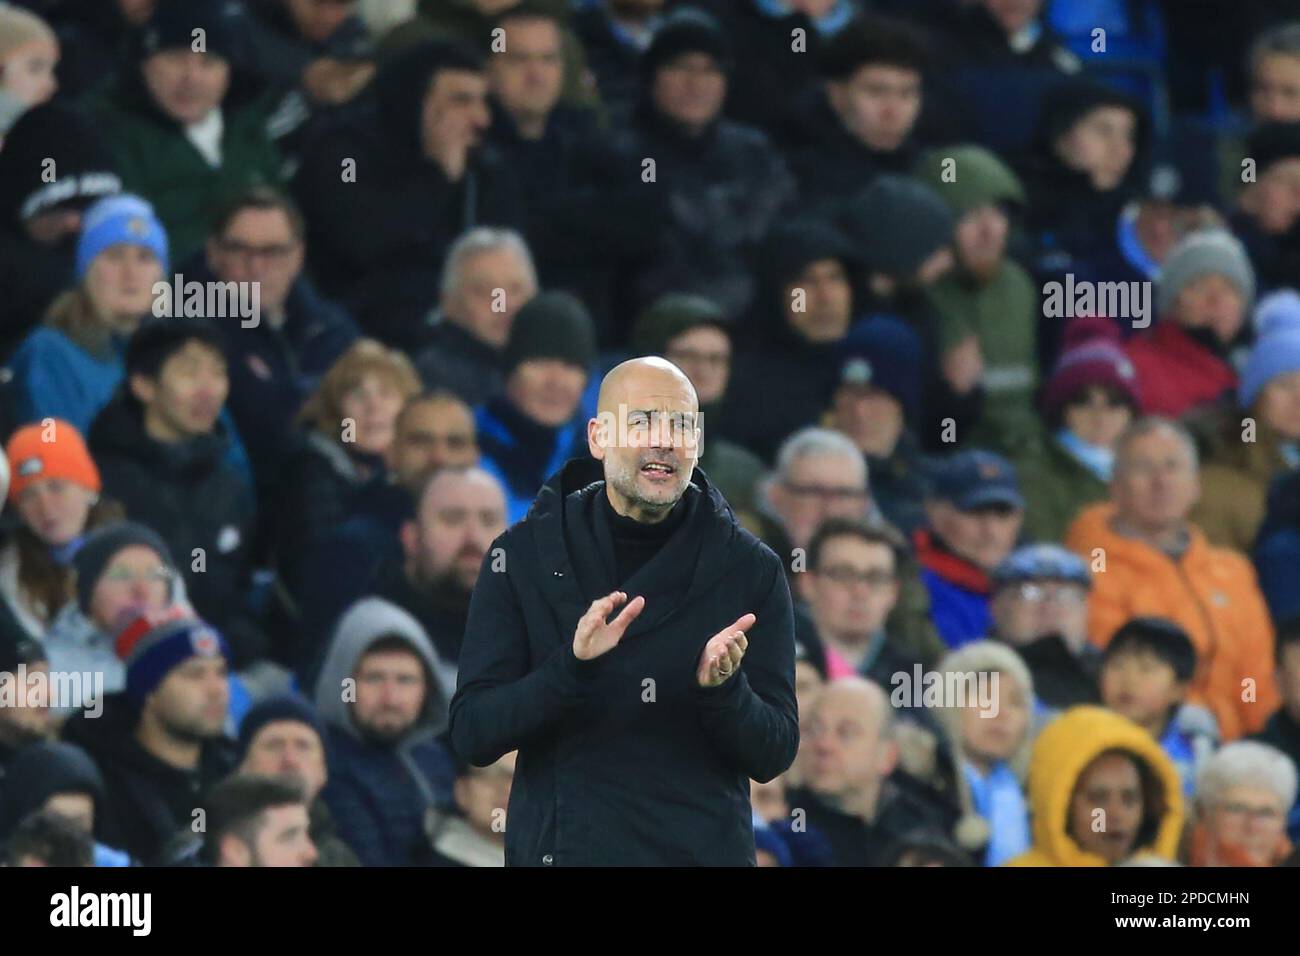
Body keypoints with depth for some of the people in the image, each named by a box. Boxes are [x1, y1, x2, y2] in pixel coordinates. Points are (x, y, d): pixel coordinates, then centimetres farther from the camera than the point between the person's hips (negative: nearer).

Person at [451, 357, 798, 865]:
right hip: (557, 848, 0)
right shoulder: (522, 556, -4)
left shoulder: (752, 569, -3)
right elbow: (472, 736, -9)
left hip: (704, 848, 0)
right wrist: (571, 666, -25)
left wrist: (722, 690, -24)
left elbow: (773, 755, -4)